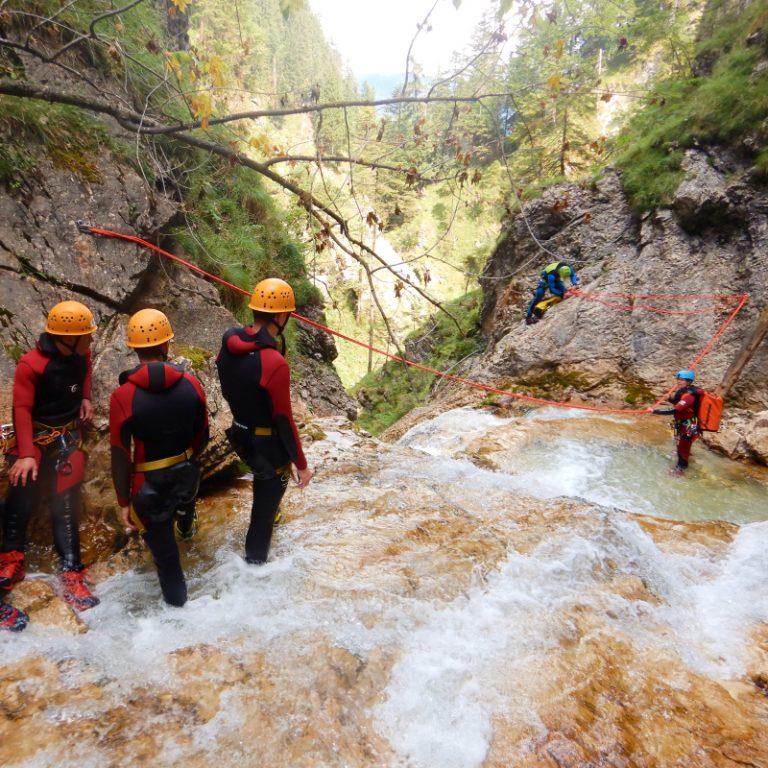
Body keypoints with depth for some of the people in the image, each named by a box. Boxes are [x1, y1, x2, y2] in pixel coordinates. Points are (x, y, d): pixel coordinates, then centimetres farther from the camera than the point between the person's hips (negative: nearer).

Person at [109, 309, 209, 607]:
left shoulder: (123, 396, -22)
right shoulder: (191, 383, -13)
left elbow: (120, 456, -16)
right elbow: (202, 436, -1)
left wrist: (124, 501, -4)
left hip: (150, 483, -4)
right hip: (188, 473, 5)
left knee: (162, 545, 17)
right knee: (184, 502, 39)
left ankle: (175, 596, 38)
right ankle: (185, 527, 73)